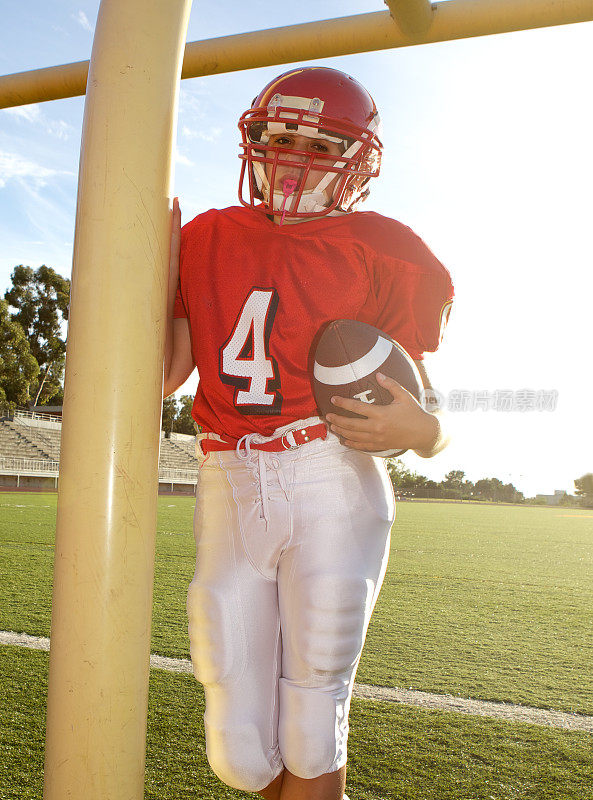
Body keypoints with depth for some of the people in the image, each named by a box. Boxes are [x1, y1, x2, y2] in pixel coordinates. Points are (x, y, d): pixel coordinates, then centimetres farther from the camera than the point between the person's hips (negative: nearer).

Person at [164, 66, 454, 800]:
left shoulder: (379, 255, 3)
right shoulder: (207, 241, 13)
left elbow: (424, 414, 5)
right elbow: (161, 376, 11)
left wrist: (418, 429, -18)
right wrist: (163, 267, 5)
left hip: (332, 484, -3)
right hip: (230, 493, 3)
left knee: (308, 735, 0)